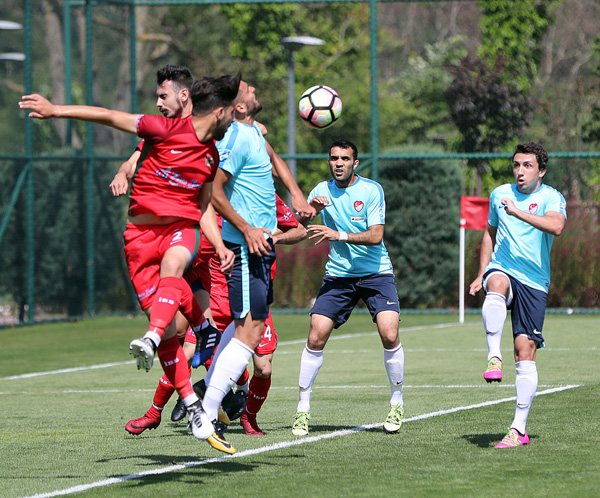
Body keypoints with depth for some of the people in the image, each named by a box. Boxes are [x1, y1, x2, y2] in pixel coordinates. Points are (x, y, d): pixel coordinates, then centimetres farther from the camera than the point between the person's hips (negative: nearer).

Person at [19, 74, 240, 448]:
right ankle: (194, 408, -5)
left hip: (183, 227, 3)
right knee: (167, 324, -9)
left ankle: (150, 340, -56)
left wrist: (220, 246, 8)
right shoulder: (167, 130, -5)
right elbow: (109, 117, -4)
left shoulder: (211, 155, 14)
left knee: (172, 266, -35)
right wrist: (56, 110, -10)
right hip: (142, 231, -3)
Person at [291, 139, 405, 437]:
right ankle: (303, 409, -1)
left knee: (389, 334, -19)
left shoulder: (371, 190, -8)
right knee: (316, 336, -12)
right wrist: (310, 207, -20)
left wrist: (339, 235, -27)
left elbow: (376, 235, -16)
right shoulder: (323, 190, 3)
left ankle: (397, 403, 1)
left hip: (375, 272, -2)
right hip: (338, 275, 2)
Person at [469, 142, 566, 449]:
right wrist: (481, 275, 19)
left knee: (525, 350, -9)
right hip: (501, 270, 2)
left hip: (534, 283, -2)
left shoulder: (551, 198, -2)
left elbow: (556, 226, -25)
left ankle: (519, 429, -7)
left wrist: (517, 212, -26)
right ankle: (493, 357, -45)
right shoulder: (500, 194, 11)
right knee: (496, 286, -37)